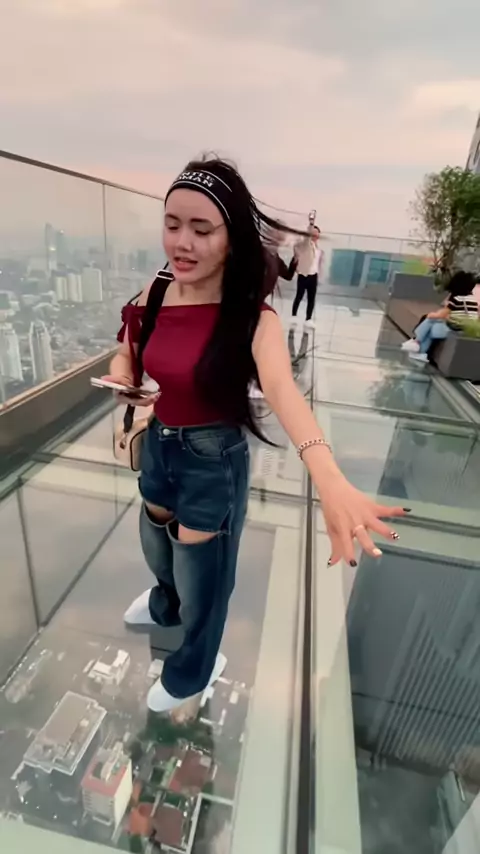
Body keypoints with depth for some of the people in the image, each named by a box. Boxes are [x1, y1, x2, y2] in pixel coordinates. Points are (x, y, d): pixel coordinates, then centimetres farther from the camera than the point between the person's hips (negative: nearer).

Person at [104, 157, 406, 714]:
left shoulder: (252, 318, -24)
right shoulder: (156, 296, -8)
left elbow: (283, 390, -41)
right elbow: (126, 355, 6)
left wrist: (330, 482, -59)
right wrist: (120, 378, -19)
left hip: (214, 462, -6)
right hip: (157, 447, 6)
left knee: (201, 574, 15)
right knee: (156, 548, 31)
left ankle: (192, 671, 51)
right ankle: (165, 605, 70)